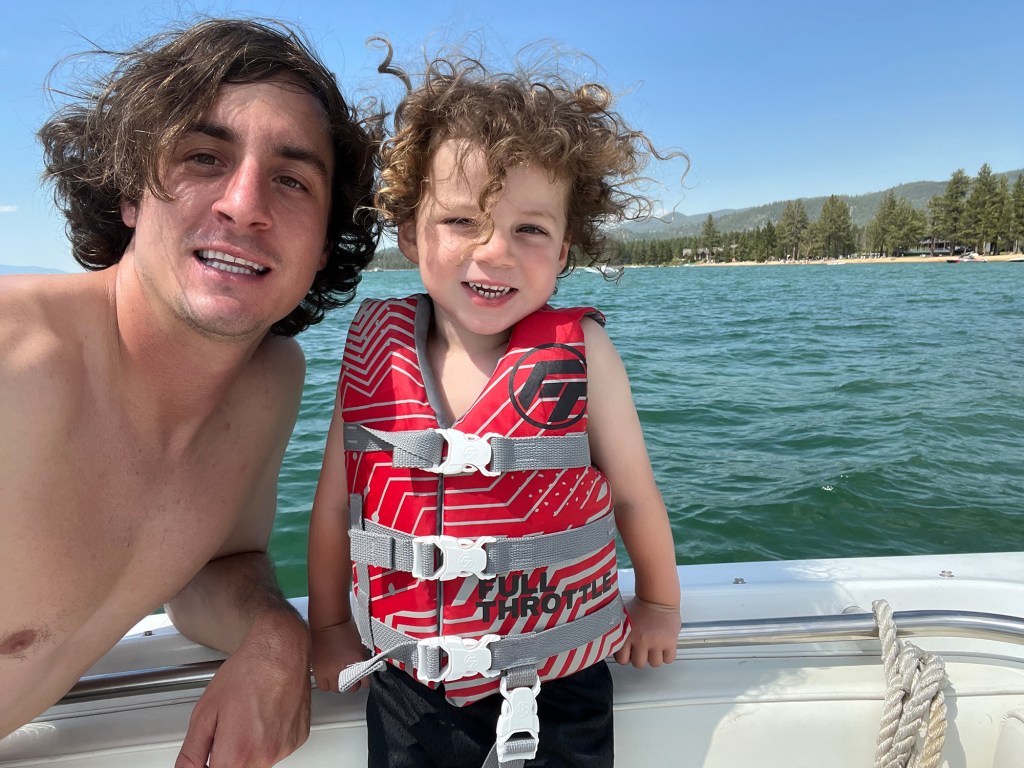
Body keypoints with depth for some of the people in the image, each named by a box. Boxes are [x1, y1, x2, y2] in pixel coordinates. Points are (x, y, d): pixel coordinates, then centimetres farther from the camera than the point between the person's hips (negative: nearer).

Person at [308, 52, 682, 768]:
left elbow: (633, 495, -3)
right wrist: (328, 624, 11)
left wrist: (659, 604, 10)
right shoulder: (376, 344, -10)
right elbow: (336, 500, 2)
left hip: (556, 696, -1)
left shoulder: (579, 352, -17)